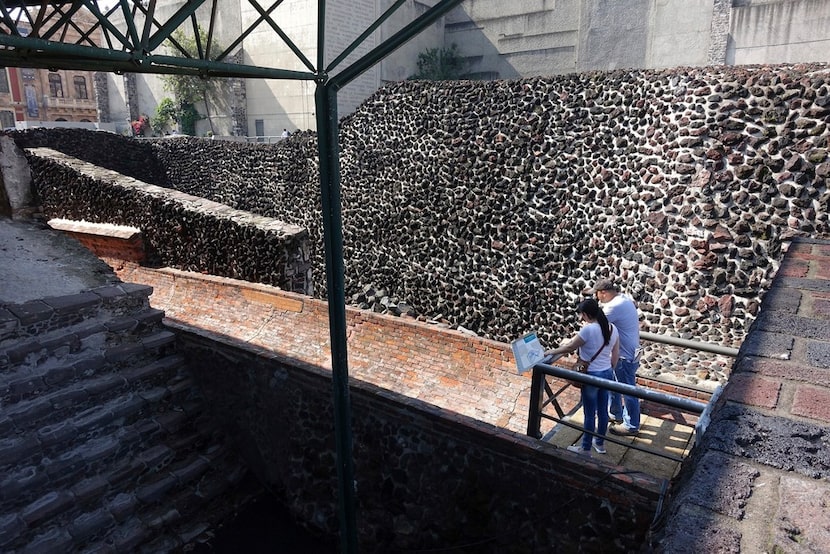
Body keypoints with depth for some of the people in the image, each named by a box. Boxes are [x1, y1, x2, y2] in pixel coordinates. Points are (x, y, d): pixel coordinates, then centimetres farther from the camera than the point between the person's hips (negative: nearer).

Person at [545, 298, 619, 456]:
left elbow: (569, 347, -14)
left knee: (590, 414, 6)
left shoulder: (588, 330, -22)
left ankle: (585, 449, 20)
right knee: (602, 411, 20)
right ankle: (600, 443, 36)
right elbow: (615, 356, 7)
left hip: (592, 376, -7)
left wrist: (551, 352, -1)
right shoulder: (612, 328, 0)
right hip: (607, 374, 7)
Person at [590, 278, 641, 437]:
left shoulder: (615, 306, -26)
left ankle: (631, 426, 18)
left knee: (628, 391, 4)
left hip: (625, 356, -10)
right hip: (622, 353, 10)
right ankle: (616, 414, 38)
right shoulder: (624, 299, 7)